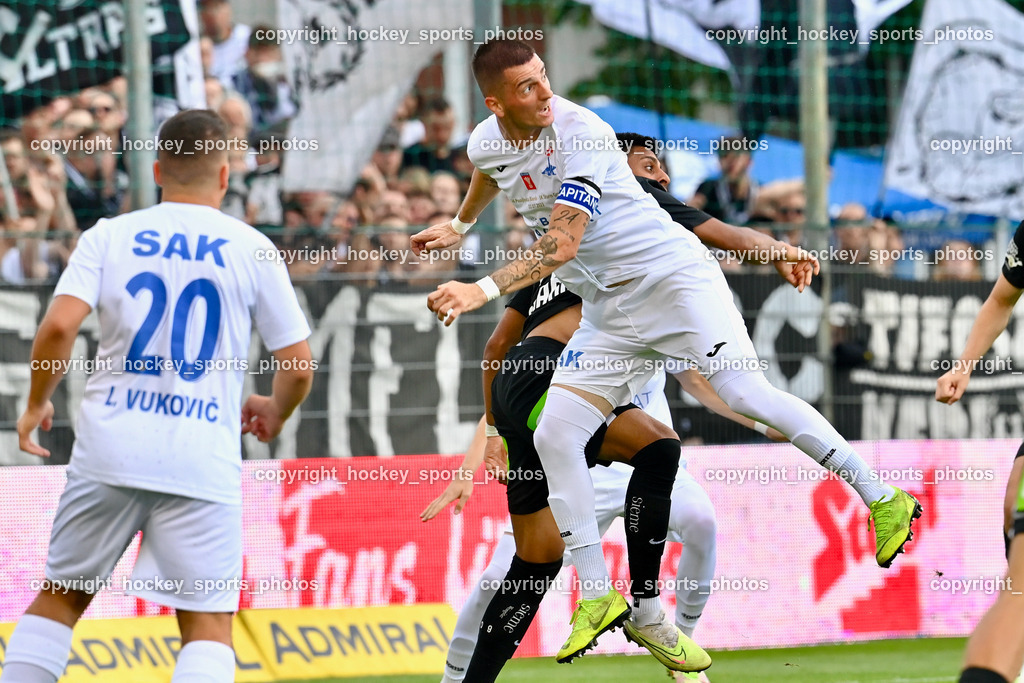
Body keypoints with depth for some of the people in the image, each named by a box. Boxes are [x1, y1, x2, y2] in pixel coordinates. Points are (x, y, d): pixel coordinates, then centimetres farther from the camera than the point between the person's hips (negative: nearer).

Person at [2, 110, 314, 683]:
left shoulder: (108, 236, 5)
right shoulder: (252, 249, 3)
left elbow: (59, 327, -9)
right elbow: (298, 366, 5)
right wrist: (274, 414, 26)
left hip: (109, 447, 2)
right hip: (204, 458, -2)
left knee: (59, 597, 17)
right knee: (209, 625, 1)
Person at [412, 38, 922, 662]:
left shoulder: (582, 133, -21)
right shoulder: (487, 143, 2)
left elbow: (562, 245, -28)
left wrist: (483, 290, -36)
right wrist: (459, 226, 48)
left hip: (673, 275, -7)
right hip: (610, 313, 7)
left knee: (746, 393, -23)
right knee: (554, 437, -6)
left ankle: (883, 499, -14)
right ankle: (599, 594, 3)